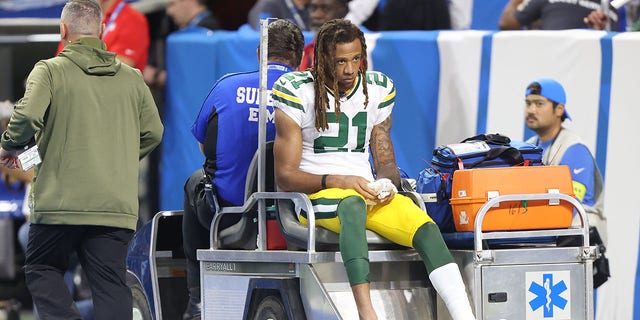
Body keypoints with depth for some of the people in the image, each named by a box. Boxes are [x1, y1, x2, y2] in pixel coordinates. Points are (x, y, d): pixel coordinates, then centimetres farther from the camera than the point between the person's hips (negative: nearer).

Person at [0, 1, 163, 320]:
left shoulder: (50, 70, -3)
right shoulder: (131, 79, 11)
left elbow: (27, 118, -16)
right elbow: (153, 132, 14)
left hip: (61, 202, -3)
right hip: (117, 206, 3)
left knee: (41, 269, 14)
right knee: (111, 284, 5)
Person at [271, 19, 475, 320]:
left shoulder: (378, 89, 12)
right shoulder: (298, 93, -3)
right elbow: (285, 176, -5)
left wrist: (387, 184, -7)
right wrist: (336, 181, -19)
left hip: (366, 192, 5)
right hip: (316, 194, -5)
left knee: (425, 227, -23)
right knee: (352, 205, -40)